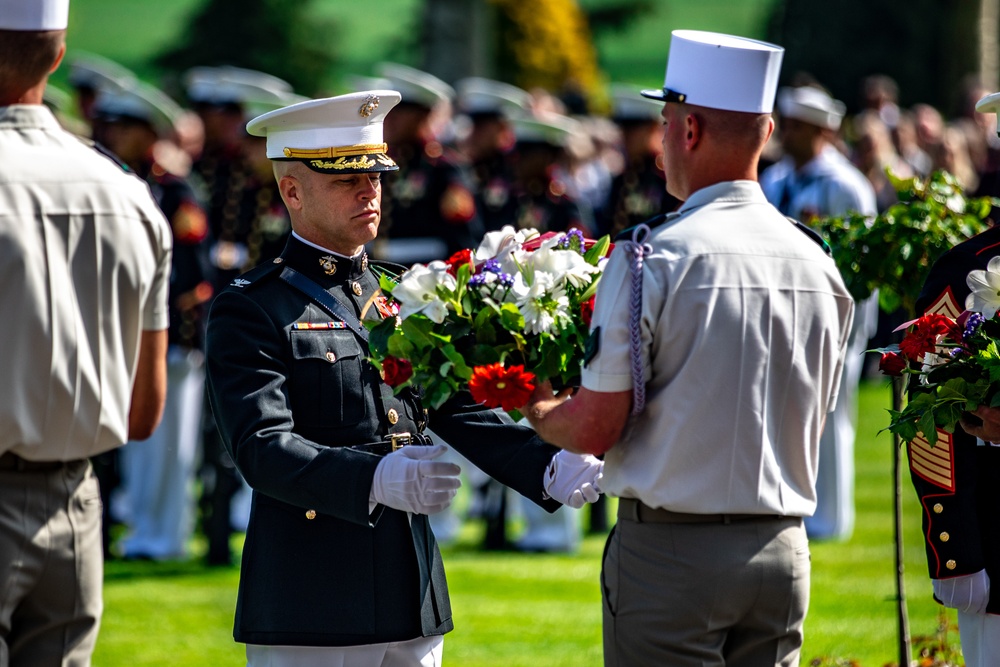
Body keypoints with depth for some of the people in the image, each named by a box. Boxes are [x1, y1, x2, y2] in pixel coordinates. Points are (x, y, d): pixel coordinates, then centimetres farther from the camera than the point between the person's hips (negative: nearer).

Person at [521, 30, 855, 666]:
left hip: (672, 550, -6)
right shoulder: (816, 262, 6)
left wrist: (538, 412, 8)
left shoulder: (654, 259, -12)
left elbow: (596, 427, -12)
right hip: (783, 548, 6)